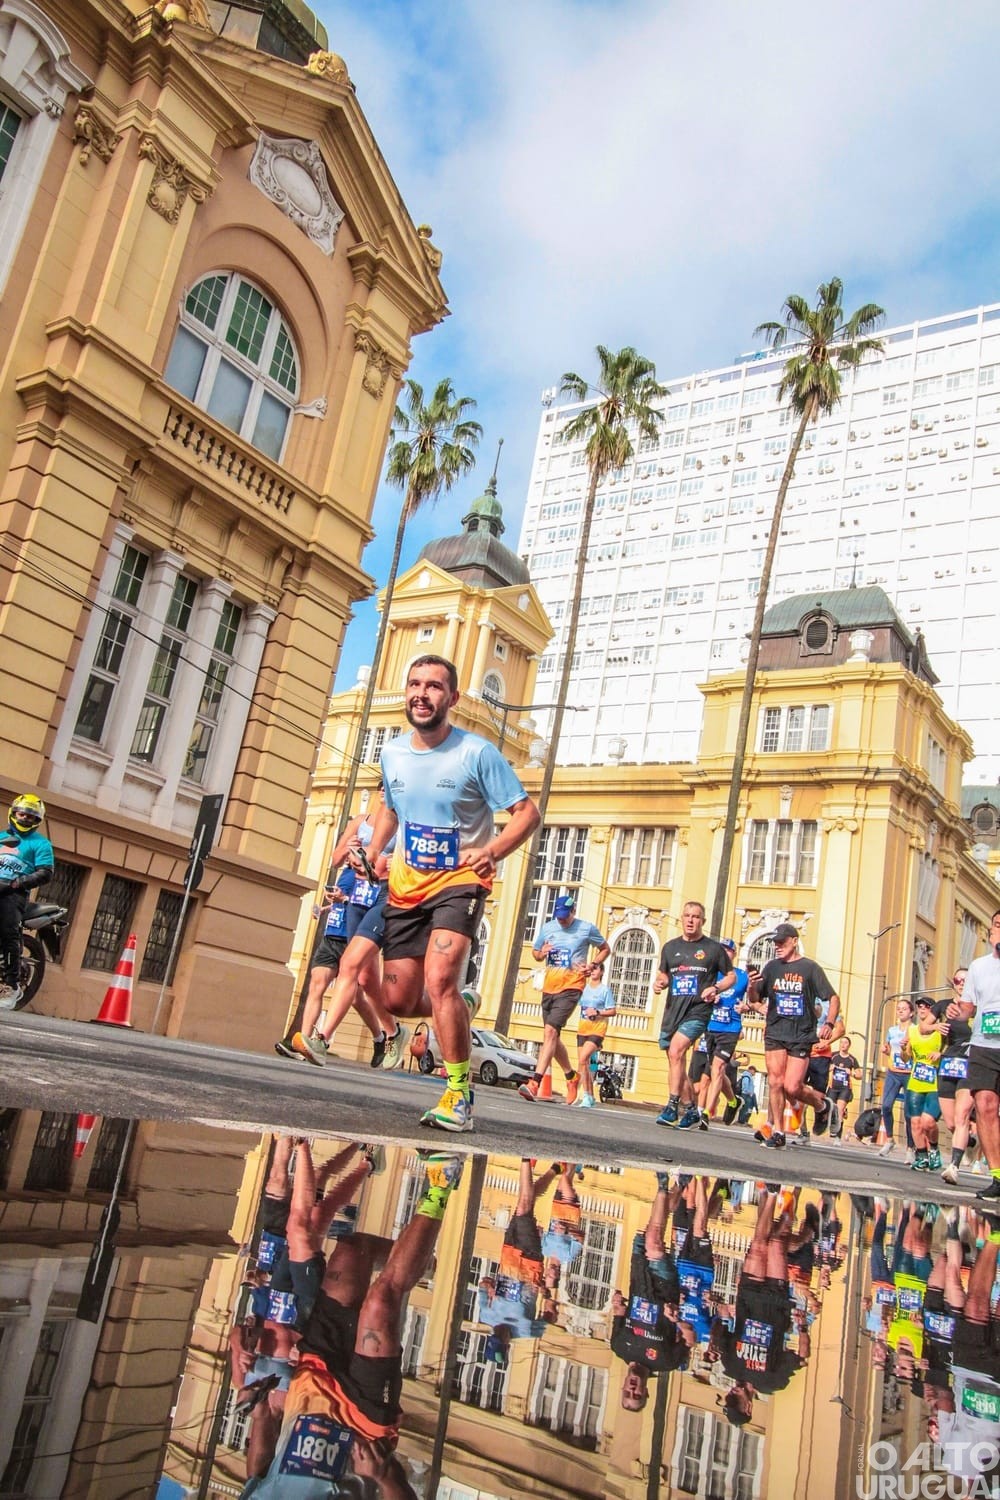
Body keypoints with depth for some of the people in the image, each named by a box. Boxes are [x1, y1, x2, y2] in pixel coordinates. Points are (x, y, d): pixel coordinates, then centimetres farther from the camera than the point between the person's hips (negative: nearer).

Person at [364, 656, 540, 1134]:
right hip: (405, 886, 6)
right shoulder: (392, 753, 3)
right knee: (397, 999, 3)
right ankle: (459, 1012, 35)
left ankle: (458, 1097, -12)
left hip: (459, 882, -6)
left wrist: (492, 850, -28)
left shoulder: (477, 753, -13)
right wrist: (372, 851, 5)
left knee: (439, 979, -25)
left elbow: (527, 812, -11)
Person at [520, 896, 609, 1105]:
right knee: (552, 1035, 13)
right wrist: (541, 953, -5)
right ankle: (572, 1076, 34)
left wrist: (592, 964, -6)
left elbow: (605, 949, 11)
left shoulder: (587, 928, -2)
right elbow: (535, 953, 20)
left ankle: (535, 1083, -25)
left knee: (550, 1031, -20)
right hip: (549, 986, 6)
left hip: (571, 988, -6)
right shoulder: (547, 927, 8)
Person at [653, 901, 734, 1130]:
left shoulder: (713, 948, 3)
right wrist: (658, 983, 0)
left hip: (697, 1010, -5)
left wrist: (715, 988, -8)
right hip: (672, 1011, 5)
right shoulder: (670, 947, 13)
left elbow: (731, 976, 10)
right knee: (676, 1063, 9)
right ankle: (692, 1110, 25)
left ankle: (672, 1107, -21)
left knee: (676, 1051, -24)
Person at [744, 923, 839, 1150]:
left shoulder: (809, 968, -2)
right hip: (775, 1033, 3)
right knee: (775, 1082, -5)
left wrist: (829, 1024, -14)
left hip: (802, 1036, -3)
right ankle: (777, 1132, 6)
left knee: (792, 1087, -7)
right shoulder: (772, 967, 8)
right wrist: (752, 986, -13)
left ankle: (822, 1106, 23)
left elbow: (834, 997, 0)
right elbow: (754, 1000, 9)